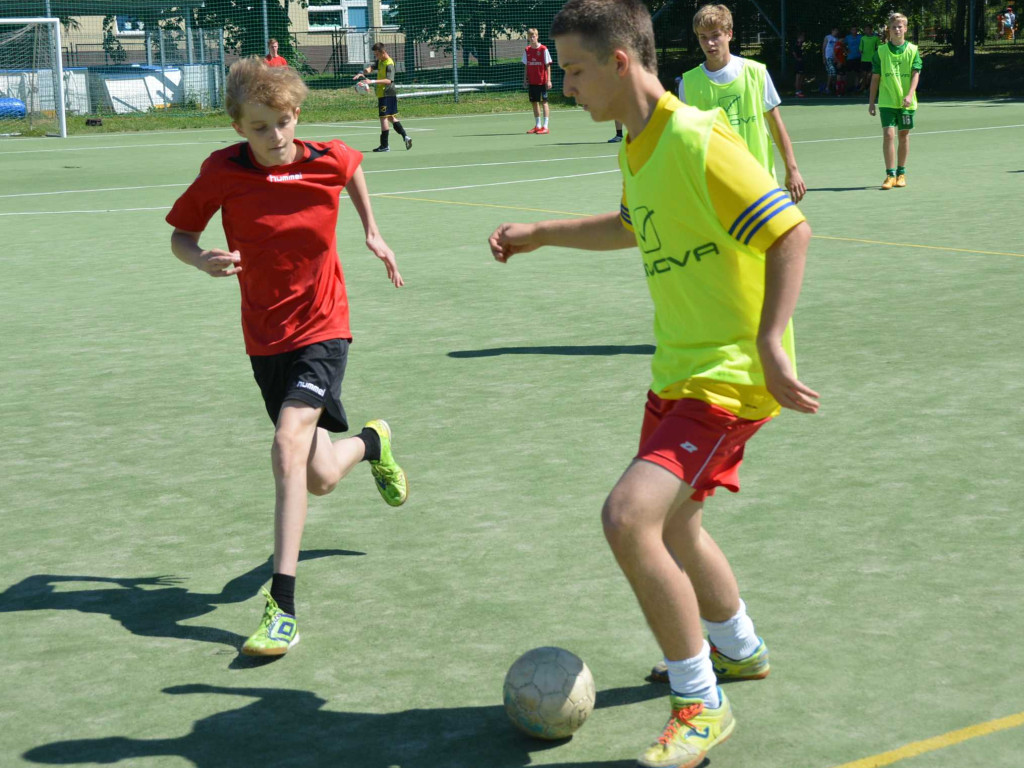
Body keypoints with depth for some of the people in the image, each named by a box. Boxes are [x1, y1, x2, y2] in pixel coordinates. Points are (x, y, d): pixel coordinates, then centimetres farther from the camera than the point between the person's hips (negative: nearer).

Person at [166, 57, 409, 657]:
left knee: (289, 443, -25)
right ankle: (372, 442, 45)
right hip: (265, 338, 2)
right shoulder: (223, 172, -12)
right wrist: (202, 259, -22)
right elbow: (180, 234, -1)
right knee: (320, 478, 6)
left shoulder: (329, 160, -10)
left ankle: (283, 606, -25)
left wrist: (372, 231, 15)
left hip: (322, 330, -2)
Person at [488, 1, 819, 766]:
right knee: (670, 525, 23)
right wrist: (541, 234, 26)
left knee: (629, 517, -22)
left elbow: (792, 231, -23)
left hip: (728, 376, -10)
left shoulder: (699, 142, -21)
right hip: (677, 369, 10)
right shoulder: (636, 150, 8)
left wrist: (770, 345, -28)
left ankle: (701, 706, -5)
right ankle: (738, 649, 50)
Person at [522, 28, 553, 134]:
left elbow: (548, 66, -6)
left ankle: (545, 127, -2)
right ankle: (537, 126, 18)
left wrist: (548, 80, -10)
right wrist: (525, 80, 8)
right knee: (534, 102, 9)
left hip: (542, 81, -5)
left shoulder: (543, 49, -7)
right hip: (532, 81, 5)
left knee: (544, 102, -3)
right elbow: (526, 67, 13)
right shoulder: (527, 50, 6)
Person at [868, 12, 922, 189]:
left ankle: (901, 173, 19)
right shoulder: (881, 51, 3)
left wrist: (909, 95, -19)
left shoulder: (912, 50, 2)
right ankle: (890, 175, -8)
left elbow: (915, 74, -4)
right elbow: (875, 77, 6)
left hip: (906, 102, 1)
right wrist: (871, 102, 5)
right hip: (886, 101, -1)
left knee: (903, 135, 7)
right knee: (888, 135, -11)